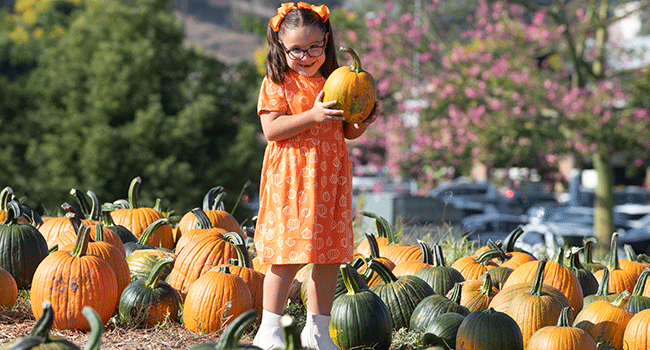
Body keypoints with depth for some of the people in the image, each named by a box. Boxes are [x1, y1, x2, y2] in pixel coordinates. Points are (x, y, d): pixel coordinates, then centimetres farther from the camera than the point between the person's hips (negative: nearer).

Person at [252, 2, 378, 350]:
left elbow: (347, 132, 16)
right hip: (290, 180, -5)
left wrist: (362, 122, -6)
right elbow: (271, 129, -13)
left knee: (330, 257, 6)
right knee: (287, 255, -6)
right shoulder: (277, 83, -3)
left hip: (330, 178, 5)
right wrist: (312, 116, -22)